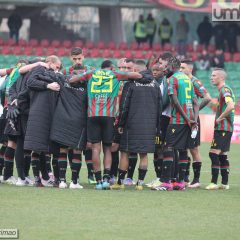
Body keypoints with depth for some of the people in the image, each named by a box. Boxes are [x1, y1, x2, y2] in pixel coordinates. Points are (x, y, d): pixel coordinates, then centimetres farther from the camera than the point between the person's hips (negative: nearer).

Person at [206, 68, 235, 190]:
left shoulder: (225, 90, -14)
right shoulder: (223, 90, 17)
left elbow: (231, 106, -29)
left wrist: (220, 118, -20)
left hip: (223, 128, -10)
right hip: (224, 128, 10)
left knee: (214, 153, -12)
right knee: (222, 155, 12)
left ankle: (214, 183, -13)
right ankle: (225, 183, 15)